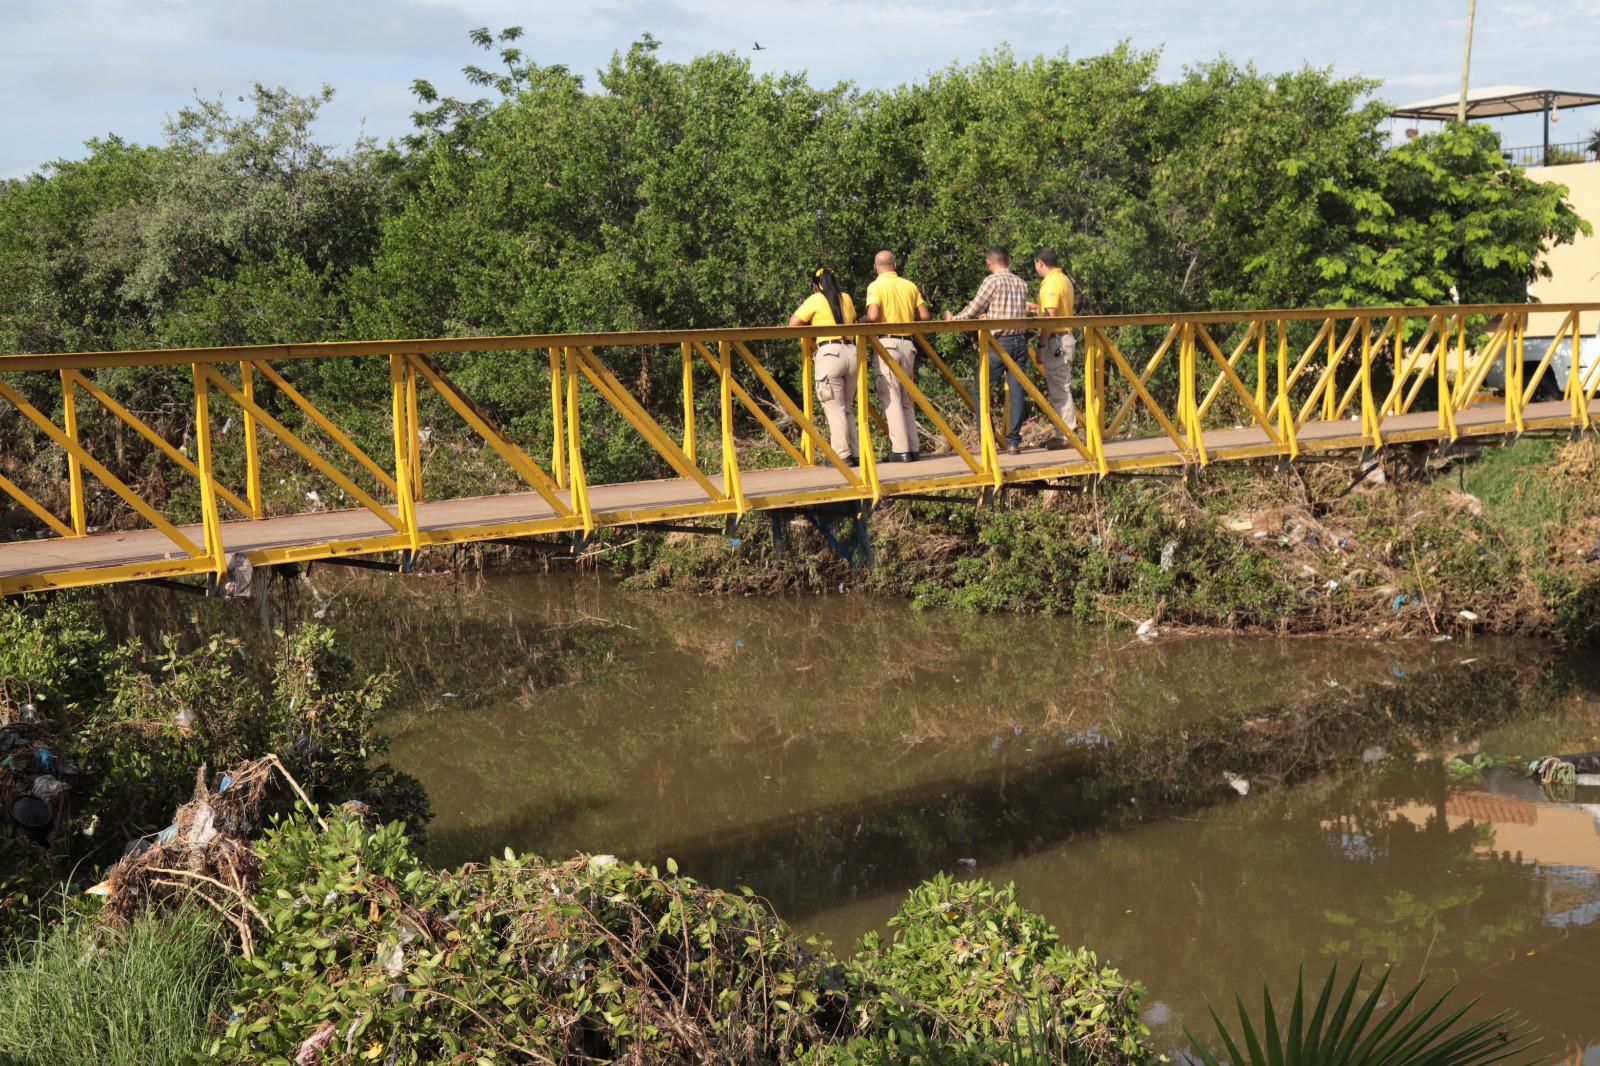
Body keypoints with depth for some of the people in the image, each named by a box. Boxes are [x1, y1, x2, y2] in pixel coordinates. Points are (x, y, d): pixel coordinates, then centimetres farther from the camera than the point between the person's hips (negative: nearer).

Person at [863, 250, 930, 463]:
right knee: (906, 399, 13)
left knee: (890, 398, -3)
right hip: (908, 343, 5)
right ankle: (913, 448, 9)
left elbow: (873, 316, -17)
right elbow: (924, 316, 8)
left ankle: (901, 450, -8)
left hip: (887, 343, -5)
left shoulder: (876, 286, -3)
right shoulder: (910, 286, 12)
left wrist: (863, 320, 5)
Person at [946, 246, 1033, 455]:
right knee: (1016, 391, 4)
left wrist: (953, 320, 15)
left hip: (998, 342, -6)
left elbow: (973, 309, -2)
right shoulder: (1021, 283, 12)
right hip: (1020, 341, 6)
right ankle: (1013, 441, 2)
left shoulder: (992, 281, -6)